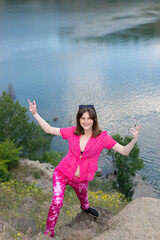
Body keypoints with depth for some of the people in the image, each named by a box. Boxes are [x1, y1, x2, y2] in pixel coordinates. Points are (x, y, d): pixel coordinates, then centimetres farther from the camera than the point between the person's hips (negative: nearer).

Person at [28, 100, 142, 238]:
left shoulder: (102, 137, -15)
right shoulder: (72, 132, -11)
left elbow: (125, 151, -17)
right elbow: (49, 129, -3)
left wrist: (134, 140, -36)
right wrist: (35, 114, -8)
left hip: (81, 180, 1)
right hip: (62, 173, -1)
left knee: (83, 197, 30)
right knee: (57, 203, -18)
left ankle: (85, 207, 70)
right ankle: (48, 234, 6)